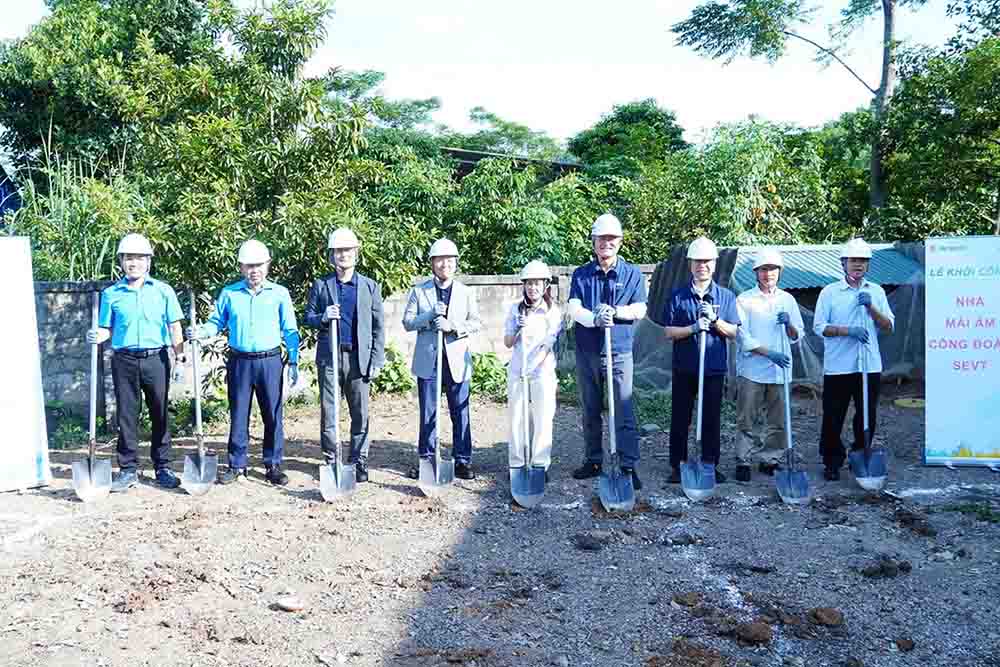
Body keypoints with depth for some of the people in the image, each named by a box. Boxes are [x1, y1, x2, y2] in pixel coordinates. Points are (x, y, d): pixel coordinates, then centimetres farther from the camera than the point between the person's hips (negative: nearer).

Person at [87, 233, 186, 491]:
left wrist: (180, 351, -7)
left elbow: (174, 325, 4)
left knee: (160, 414, 6)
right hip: (124, 361, 1)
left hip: (156, 359, -1)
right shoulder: (111, 293, 7)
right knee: (126, 416, 5)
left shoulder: (163, 290, 5)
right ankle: (128, 470, 14)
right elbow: (106, 328, 10)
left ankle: (163, 467, 16)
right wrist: (97, 337, -11)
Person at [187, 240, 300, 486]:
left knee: (273, 415, 4)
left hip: (270, 361, -1)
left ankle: (273, 465, 15)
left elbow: (290, 331, 3)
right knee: (238, 415, 7)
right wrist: (200, 332, -10)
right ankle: (237, 465, 18)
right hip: (239, 362, 1)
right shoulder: (229, 293, 6)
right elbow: (217, 323, 11)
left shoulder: (280, 293, 2)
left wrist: (294, 362, -1)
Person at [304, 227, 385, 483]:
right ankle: (331, 460, 17)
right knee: (328, 412, 5)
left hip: (359, 358, 0)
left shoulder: (370, 286, 7)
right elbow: (308, 317, 9)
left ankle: (359, 461, 14)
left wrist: (377, 361, -1)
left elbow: (378, 326, 5)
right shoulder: (320, 285, 7)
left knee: (360, 413, 3)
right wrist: (323, 317, -14)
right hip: (329, 357, 0)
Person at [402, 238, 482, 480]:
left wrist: (453, 326, -15)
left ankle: (462, 460, 11)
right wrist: (430, 316, -15)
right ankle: (426, 459, 16)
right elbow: (407, 322, 1)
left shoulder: (466, 293, 9)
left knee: (460, 413, 3)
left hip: (457, 360, 0)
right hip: (428, 360, 0)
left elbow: (476, 322, 1)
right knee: (428, 413, 6)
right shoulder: (419, 291, 7)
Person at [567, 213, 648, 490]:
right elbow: (573, 309, -6)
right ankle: (593, 461, 25)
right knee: (590, 412, 13)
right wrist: (594, 318, -26)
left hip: (619, 353, -2)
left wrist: (613, 311, -20)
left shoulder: (632, 273, 3)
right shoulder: (581, 274, 6)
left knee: (623, 412, -7)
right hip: (586, 352, 3)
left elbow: (640, 310, -4)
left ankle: (629, 466, -2)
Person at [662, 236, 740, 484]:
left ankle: (710, 465, 20)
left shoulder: (726, 296, 5)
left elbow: (733, 332, 2)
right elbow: (669, 331, -3)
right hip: (684, 368, 0)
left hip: (715, 368, 1)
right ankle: (677, 466, 14)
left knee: (712, 419, 8)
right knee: (680, 419, 5)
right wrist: (694, 328, -17)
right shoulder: (678, 296, 2)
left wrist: (715, 320, -15)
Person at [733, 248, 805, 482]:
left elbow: (797, 337, 12)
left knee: (778, 421, 8)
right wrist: (770, 353, -14)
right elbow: (742, 337, -7)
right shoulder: (744, 300, 0)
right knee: (746, 420, 0)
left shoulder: (788, 300, 11)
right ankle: (743, 462, 9)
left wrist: (788, 324, -9)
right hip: (751, 370, -3)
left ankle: (771, 460, 20)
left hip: (780, 371, 3)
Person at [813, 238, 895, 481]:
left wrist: (871, 307, -10)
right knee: (833, 418, 1)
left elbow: (888, 326, 5)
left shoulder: (876, 291, 10)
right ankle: (832, 462, 14)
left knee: (867, 417, 10)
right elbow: (819, 327, -5)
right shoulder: (829, 292, 0)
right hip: (838, 367, -3)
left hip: (870, 365, 3)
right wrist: (848, 330, -17)